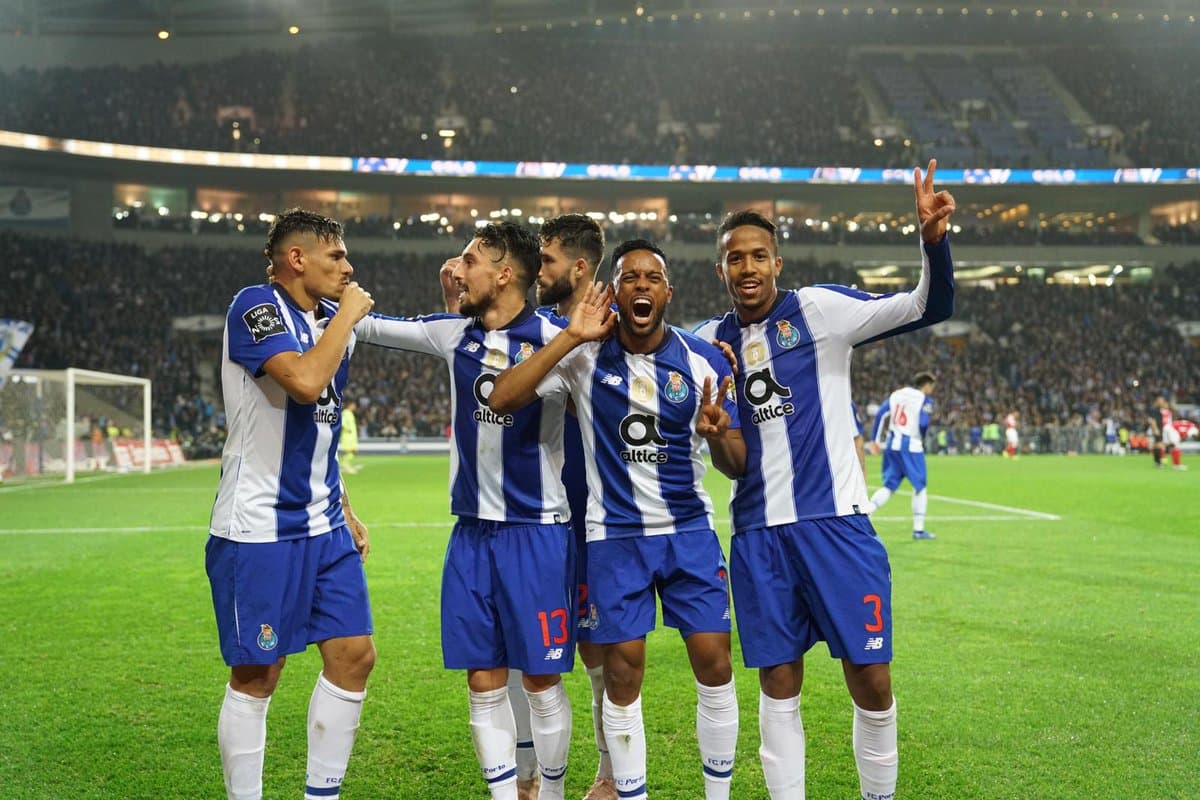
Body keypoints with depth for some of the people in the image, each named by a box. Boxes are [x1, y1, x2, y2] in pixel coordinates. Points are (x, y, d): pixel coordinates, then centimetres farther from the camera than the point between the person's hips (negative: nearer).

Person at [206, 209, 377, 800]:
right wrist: (347, 314, -15)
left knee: (354, 656, 7)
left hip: (324, 527, 8)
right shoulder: (256, 306, -11)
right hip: (259, 528, -8)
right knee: (257, 677, 0)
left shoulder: (331, 318, 13)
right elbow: (305, 382, -29)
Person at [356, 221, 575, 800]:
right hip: (471, 532, 5)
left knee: (540, 682, 3)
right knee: (483, 683, 7)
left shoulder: (555, 340, -9)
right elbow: (371, 327, 17)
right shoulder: (454, 333, 6)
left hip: (535, 531, -4)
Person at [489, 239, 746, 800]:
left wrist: (717, 435, -24)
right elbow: (501, 400, -17)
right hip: (615, 537, -1)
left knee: (714, 666, -2)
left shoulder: (704, 360, -2)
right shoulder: (584, 356, -5)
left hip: (689, 531, 1)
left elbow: (736, 466, -1)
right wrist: (570, 338, -19)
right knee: (622, 672, -1)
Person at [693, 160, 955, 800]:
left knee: (871, 680, -1)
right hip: (758, 532, 3)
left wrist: (933, 239, -27)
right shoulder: (709, 340, 10)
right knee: (778, 685, 7)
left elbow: (928, 309, -9)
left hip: (835, 521, -3)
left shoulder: (819, 309, -1)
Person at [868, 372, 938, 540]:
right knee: (920, 487, 8)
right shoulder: (925, 400, -4)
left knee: (889, 485, 12)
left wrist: (875, 440, 9)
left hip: (892, 444, 5)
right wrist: (922, 438, 8)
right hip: (911, 446, -5)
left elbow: (880, 414, 5)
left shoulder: (896, 394, 11)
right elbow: (923, 423, -14)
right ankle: (918, 529, 9)